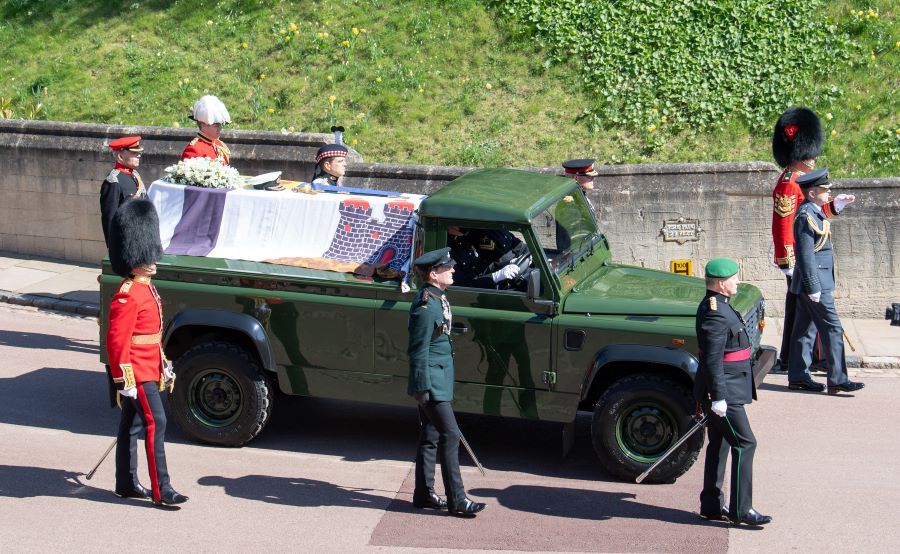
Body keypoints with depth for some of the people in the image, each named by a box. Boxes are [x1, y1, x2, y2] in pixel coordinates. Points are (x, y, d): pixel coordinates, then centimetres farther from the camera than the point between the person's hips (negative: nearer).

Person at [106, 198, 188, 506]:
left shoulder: (147, 288, 11)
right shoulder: (128, 296, -20)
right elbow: (117, 341, -22)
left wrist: (164, 366, 22)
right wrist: (124, 380, -22)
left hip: (148, 370, 10)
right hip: (137, 374, -10)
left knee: (131, 426, 15)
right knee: (156, 423, -10)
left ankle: (126, 484, 23)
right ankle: (160, 490, -7)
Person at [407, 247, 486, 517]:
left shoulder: (438, 299, 11)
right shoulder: (426, 305, -19)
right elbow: (419, 350, -20)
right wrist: (423, 388, -20)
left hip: (437, 381, 10)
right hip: (431, 382, -10)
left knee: (430, 437, 14)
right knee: (449, 435, -8)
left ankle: (424, 494, 22)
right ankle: (457, 500, -4)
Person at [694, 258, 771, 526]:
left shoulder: (716, 306, 12)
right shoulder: (715, 314, -22)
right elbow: (712, 360, -25)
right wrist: (718, 398, -25)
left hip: (725, 391, 11)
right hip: (724, 392, -11)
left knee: (719, 446, 14)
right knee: (744, 444, -7)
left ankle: (712, 505, 22)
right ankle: (740, 509, -4)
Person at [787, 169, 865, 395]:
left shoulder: (815, 212, 13)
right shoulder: (806, 216, -18)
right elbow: (806, 255, -21)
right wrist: (814, 287, -21)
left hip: (816, 282, 10)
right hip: (815, 282, -10)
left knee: (805, 329, 12)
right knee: (832, 329, -8)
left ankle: (798, 377, 17)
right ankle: (837, 380, -6)